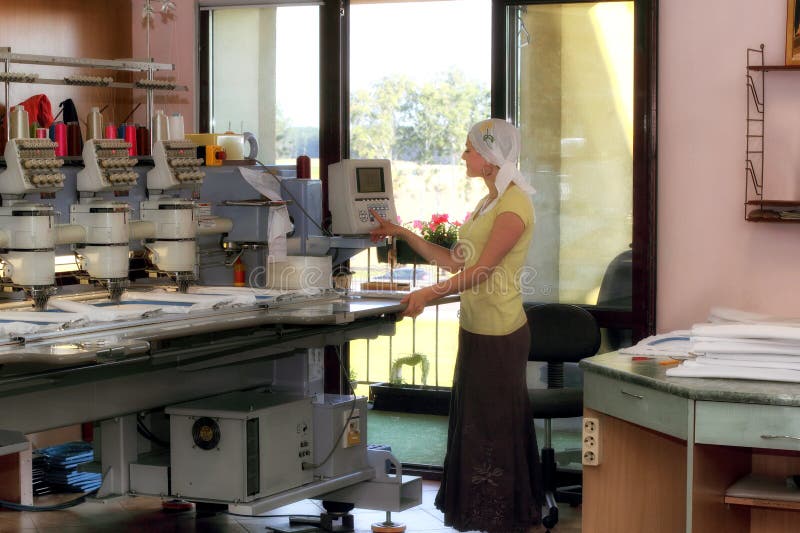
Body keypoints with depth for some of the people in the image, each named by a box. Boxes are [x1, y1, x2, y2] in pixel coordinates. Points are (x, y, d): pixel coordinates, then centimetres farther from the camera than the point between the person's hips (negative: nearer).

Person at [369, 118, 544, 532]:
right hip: (476, 328, 9)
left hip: (500, 332, -9)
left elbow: (482, 268, -23)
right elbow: (455, 261, 16)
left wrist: (431, 293, -33)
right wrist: (402, 234, 16)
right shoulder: (488, 204, 17)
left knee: (494, 424, -3)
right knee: (474, 422, 11)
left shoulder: (514, 204, -13)